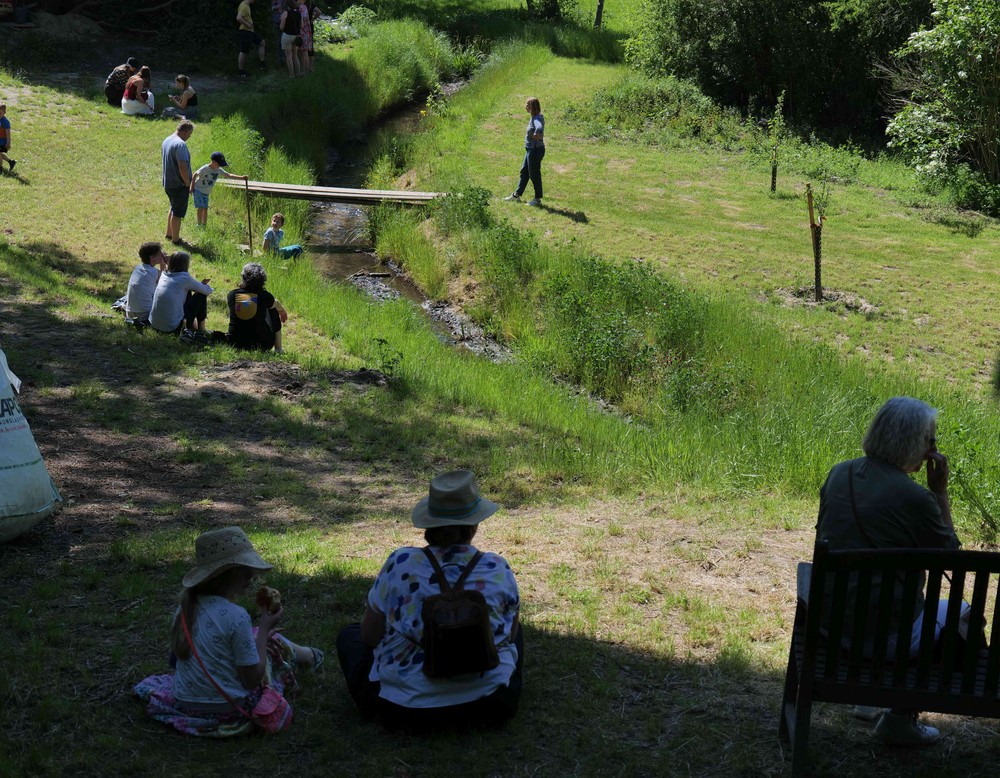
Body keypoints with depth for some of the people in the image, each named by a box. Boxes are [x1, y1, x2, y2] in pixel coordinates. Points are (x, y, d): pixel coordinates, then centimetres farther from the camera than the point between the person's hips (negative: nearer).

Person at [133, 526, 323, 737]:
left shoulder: (186, 605, -3)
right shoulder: (235, 616, -25)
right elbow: (252, 679, -19)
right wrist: (264, 628, -9)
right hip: (229, 708, -6)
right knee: (273, 640, 15)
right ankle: (304, 656, 47)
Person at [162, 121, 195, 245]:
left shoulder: (167, 140, 8)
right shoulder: (180, 144, -23)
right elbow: (182, 167, -29)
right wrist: (188, 183, -15)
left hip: (167, 182, 9)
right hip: (179, 185, -9)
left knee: (173, 208, 25)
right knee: (178, 212, 4)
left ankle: (169, 234, 36)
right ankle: (176, 239, 14)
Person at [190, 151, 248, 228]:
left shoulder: (218, 170, -4)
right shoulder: (204, 169, -21)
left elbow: (229, 175, -4)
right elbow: (195, 175, -12)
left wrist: (241, 178, -15)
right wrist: (192, 187, -13)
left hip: (206, 192, 6)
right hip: (198, 189, -6)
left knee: (205, 208, 3)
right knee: (201, 207, -13)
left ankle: (204, 225, 8)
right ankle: (199, 224, -7)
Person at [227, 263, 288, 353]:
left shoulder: (232, 295, -7)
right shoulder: (264, 296, -12)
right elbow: (279, 307, 13)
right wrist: (283, 312, 39)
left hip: (235, 344, 2)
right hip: (261, 346, -2)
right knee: (274, 311, 23)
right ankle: (278, 350, 29)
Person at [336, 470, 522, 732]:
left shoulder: (400, 563, -12)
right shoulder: (498, 569, -9)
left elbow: (369, 636, -2)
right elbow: (509, 635, 7)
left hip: (403, 708, -1)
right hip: (489, 706, 1)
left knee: (349, 634, 25)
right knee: (516, 631, 32)